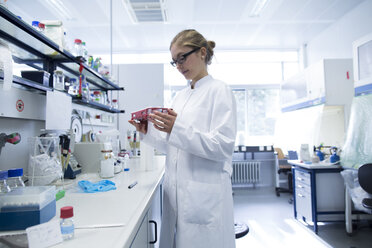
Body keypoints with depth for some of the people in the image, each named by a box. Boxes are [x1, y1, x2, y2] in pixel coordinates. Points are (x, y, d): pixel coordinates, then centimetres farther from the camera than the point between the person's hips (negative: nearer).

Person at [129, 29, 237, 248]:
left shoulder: (219, 91, -6)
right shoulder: (181, 96, 14)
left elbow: (223, 146, -16)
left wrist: (178, 129, -24)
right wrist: (148, 132, 3)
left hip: (205, 196, -6)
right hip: (177, 193, 7)